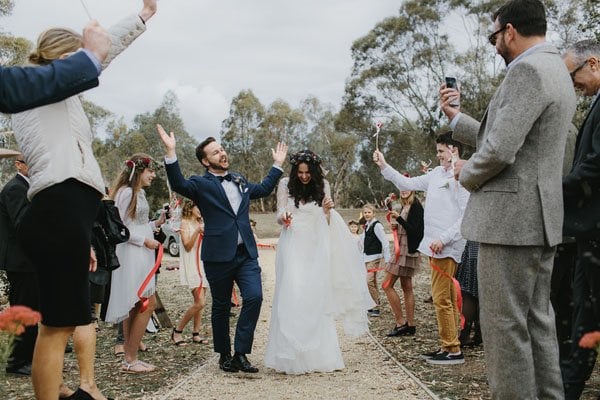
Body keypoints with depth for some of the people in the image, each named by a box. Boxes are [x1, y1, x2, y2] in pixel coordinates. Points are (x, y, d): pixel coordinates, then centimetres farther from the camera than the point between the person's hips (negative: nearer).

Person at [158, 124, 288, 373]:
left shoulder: (240, 181, 17)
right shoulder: (201, 184, -2)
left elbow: (264, 188, 35)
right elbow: (178, 185, -23)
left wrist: (278, 165, 35)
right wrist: (170, 152, -32)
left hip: (246, 254, 4)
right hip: (219, 256, -4)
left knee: (254, 297, -11)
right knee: (221, 306, 8)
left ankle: (241, 353, -1)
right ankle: (224, 355, 24)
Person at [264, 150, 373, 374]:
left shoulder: (322, 186, 7)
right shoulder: (285, 185, 2)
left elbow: (326, 223, 10)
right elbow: (280, 215, 5)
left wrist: (327, 210, -11)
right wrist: (283, 219, -18)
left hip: (315, 248, 2)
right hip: (293, 247, -2)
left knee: (316, 299, 1)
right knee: (292, 297, -10)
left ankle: (318, 355, 10)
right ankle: (292, 357, -7)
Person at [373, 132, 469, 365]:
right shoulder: (437, 174, 14)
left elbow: (467, 216, -17)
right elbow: (407, 184, 22)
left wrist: (444, 239, -20)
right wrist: (383, 166, 16)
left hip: (447, 246, -9)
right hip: (436, 246, 9)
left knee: (441, 298, -8)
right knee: (447, 298, 12)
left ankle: (453, 350, -2)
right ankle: (448, 346, 18)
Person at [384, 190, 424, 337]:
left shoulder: (416, 206, -11)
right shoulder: (403, 207, 14)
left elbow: (414, 230, -17)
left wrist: (399, 218, -22)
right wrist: (395, 226, 3)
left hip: (407, 250, -9)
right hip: (401, 249, 9)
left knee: (387, 285, -9)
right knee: (406, 287, 8)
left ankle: (400, 323, -5)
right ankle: (410, 325, 11)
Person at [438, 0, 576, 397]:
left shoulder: (527, 70, -15)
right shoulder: (556, 69, 17)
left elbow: (498, 151, -23)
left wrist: (465, 173, -3)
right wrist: (455, 116, 24)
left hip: (510, 218, -10)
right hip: (540, 216, 10)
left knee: (505, 324, -4)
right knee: (538, 320, 14)